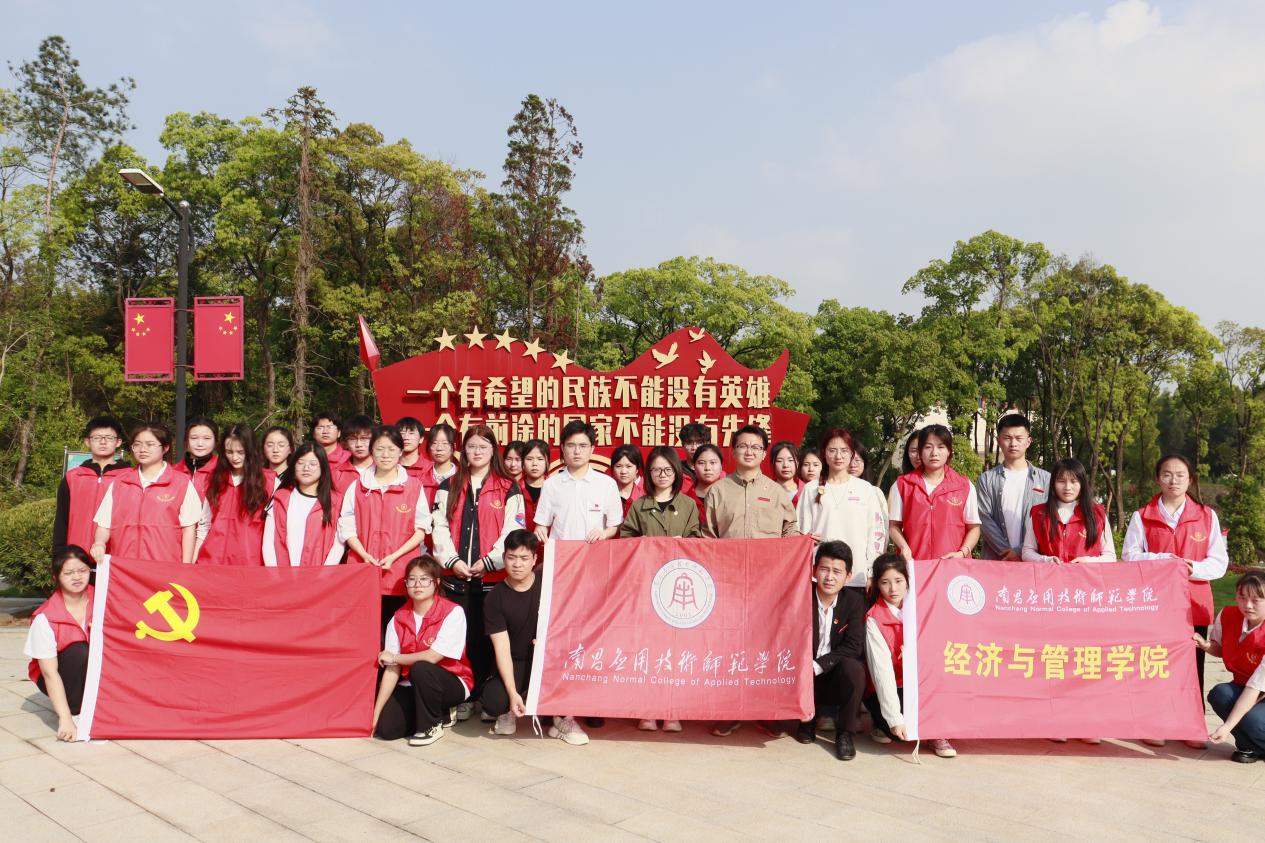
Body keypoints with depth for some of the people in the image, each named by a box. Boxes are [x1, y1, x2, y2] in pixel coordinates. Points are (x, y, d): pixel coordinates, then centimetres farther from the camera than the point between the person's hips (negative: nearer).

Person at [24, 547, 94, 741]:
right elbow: (50, 673, -23)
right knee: (80, 652, -31)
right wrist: (65, 718, -30)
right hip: (60, 679, -3)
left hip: (95, 673, 3)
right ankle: (76, 713, -14)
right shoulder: (45, 618, -21)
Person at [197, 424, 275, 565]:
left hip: (251, 562, -3)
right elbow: (204, 525, 15)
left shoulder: (269, 481, -1)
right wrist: (193, 560, 9)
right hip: (213, 560, 3)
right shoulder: (217, 479, 11)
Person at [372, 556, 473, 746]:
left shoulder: (453, 612, -17)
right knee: (386, 727, -17)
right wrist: (376, 713, -11)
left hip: (451, 683, -5)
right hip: (413, 687, 5)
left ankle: (432, 725, -10)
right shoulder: (398, 618, -2)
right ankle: (437, 712, 10)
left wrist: (395, 658, -9)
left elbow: (432, 657, -23)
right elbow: (392, 670, -5)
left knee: (420, 668, -34)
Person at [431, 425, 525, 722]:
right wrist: (452, 560, -8)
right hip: (455, 575, 2)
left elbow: (513, 531, -3)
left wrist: (489, 562, -12)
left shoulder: (508, 489, 3)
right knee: (460, 636, 4)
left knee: (486, 637, 2)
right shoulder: (449, 486, 12)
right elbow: (440, 527, 5)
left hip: (492, 575, -2)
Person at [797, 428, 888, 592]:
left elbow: (876, 531, 7)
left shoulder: (866, 489, 8)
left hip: (858, 578, 0)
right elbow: (801, 531, 8)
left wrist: (873, 574, 2)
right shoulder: (811, 489, 8)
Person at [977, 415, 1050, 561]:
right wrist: (1006, 552, -11)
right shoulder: (987, 479, 7)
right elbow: (984, 519, -1)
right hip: (995, 560, 0)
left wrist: (1020, 551, -9)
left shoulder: (1045, 479, 7)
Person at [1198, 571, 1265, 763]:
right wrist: (1206, 646, -15)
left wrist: (1227, 726, -32)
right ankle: (1248, 746, -2)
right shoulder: (1227, 616, -12)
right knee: (1220, 694, -27)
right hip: (1242, 686, 5)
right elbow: (1220, 648, 10)